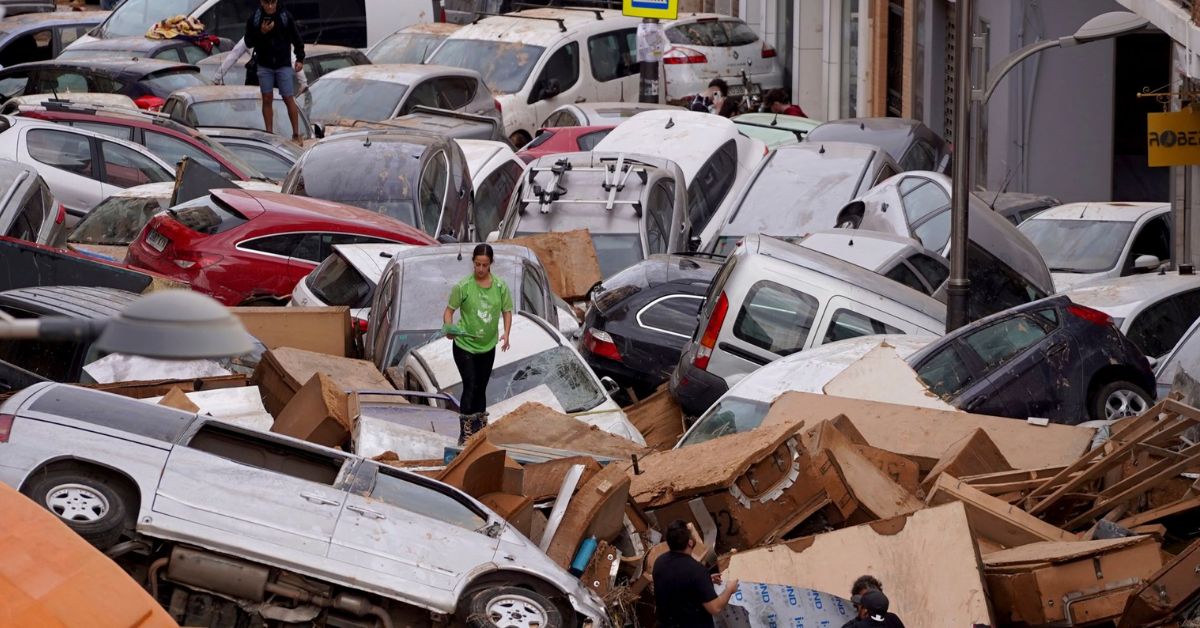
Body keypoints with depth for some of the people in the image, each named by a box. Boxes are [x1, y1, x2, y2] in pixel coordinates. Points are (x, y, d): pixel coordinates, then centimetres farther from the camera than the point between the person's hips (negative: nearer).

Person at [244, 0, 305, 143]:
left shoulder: (286, 17, -7)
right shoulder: (254, 19, -5)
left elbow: (296, 38, 1)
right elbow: (248, 42, -3)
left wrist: (300, 58, -3)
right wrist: (261, 33, -19)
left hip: (283, 65, -1)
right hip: (264, 66, 2)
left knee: (288, 99, -2)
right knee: (267, 99, 4)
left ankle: (296, 134, 4)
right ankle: (269, 134, 11)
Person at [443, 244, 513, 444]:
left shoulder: (500, 286, -5)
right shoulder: (463, 286, -14)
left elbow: (507, 311, 5)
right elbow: (449, 310, -8)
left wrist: (506, 333, -10)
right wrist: (449, 328, -27)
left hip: (487, 347, 4)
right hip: (464, 346, -4)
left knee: (481, 389, 16)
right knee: (470, 387, -12)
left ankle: (479, 432, 30)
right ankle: (464, 435, -7)